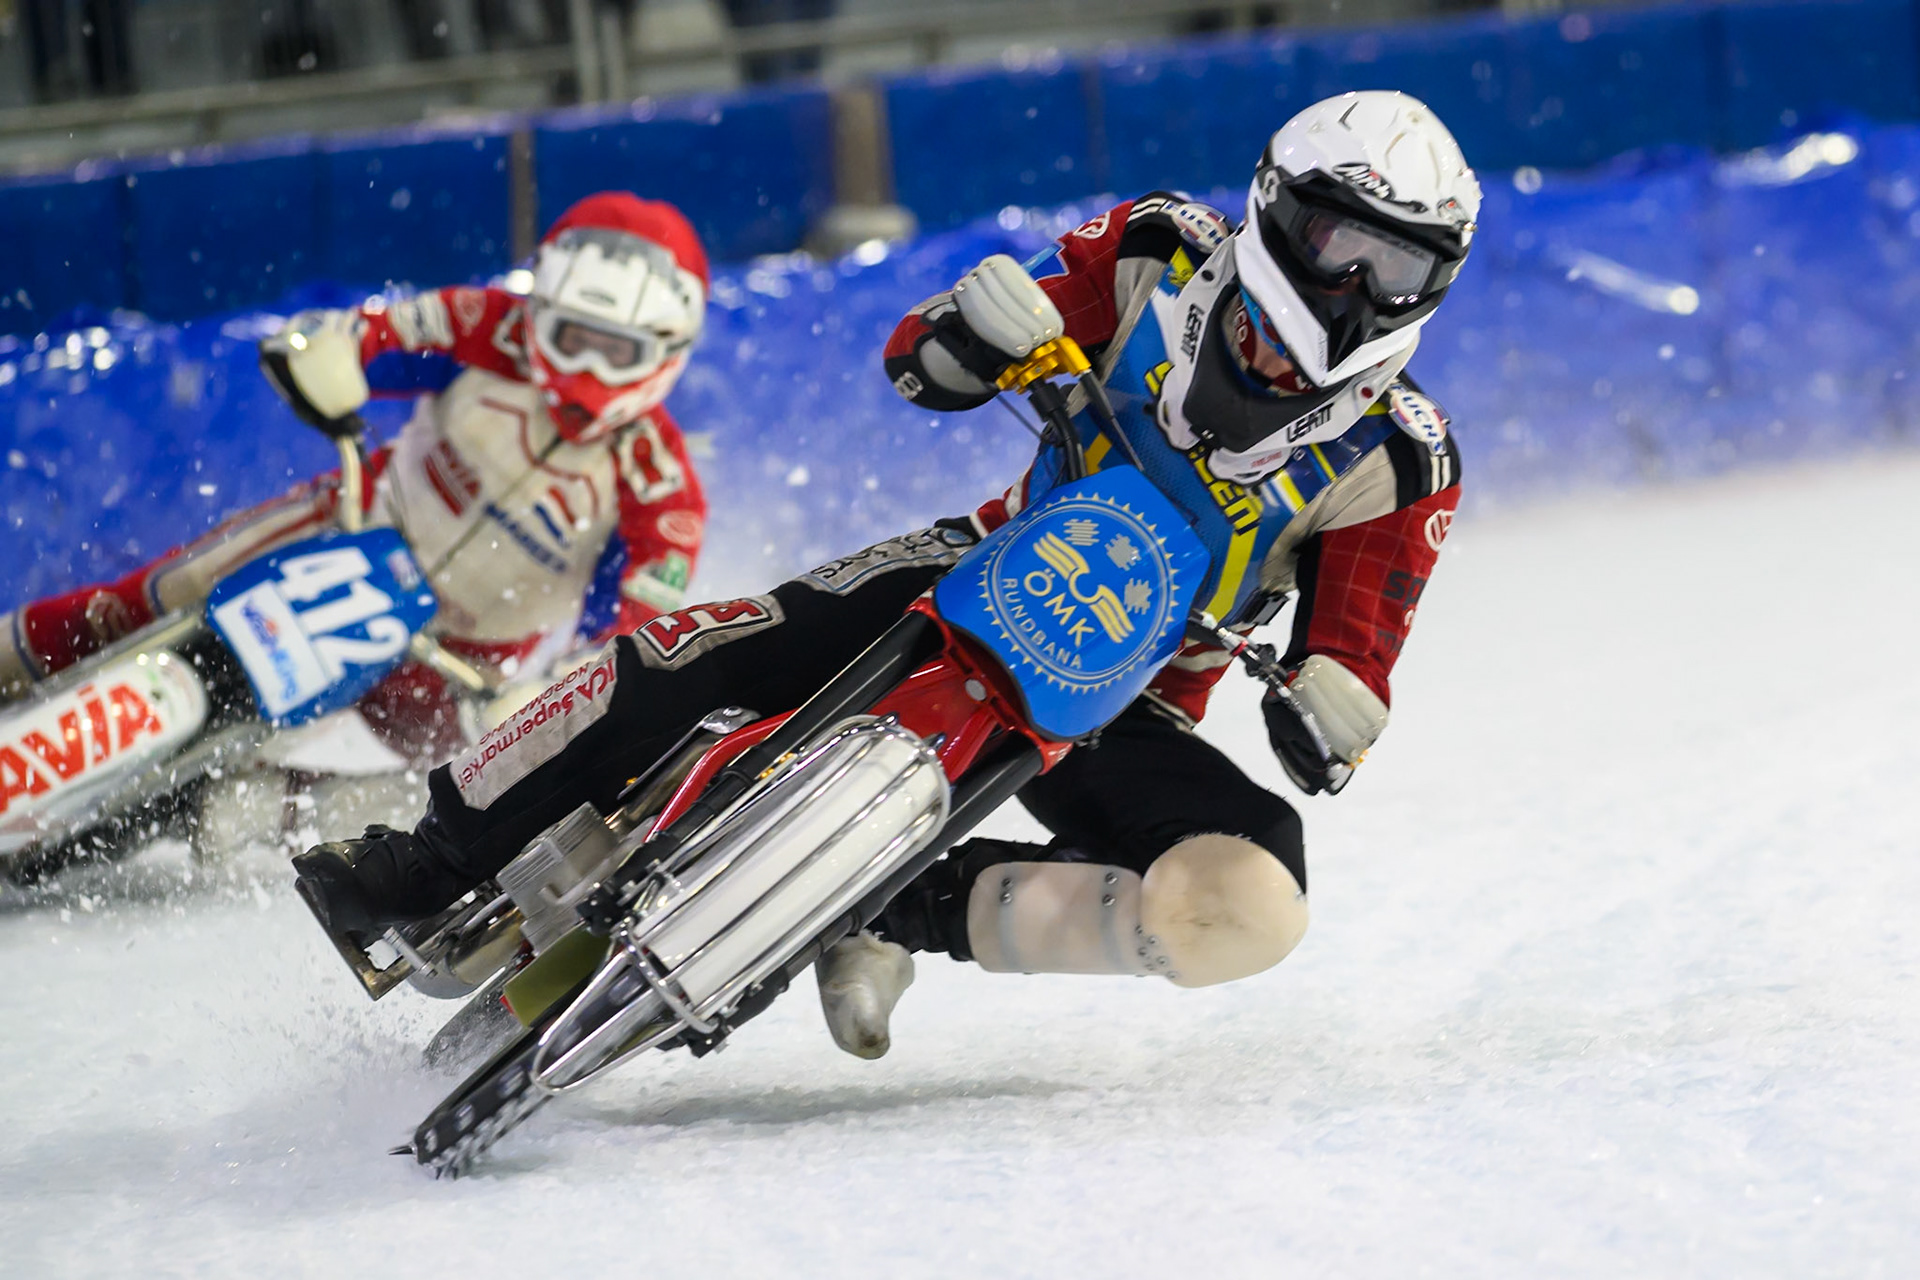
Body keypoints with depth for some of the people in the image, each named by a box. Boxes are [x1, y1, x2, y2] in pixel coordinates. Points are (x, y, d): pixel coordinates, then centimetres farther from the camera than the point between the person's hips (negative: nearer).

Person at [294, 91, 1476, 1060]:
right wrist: (983, 328, -27)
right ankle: (436, 863, -3)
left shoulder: (1399, 462, -10)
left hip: (1123, 707, -1)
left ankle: (915, 914, -16)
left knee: (1250, 910, -30)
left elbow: (1358, 657, -9)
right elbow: (922, 362, -3)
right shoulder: (1164, 258, -7)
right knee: (697, 657, -21)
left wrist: (1330, 717, -33)